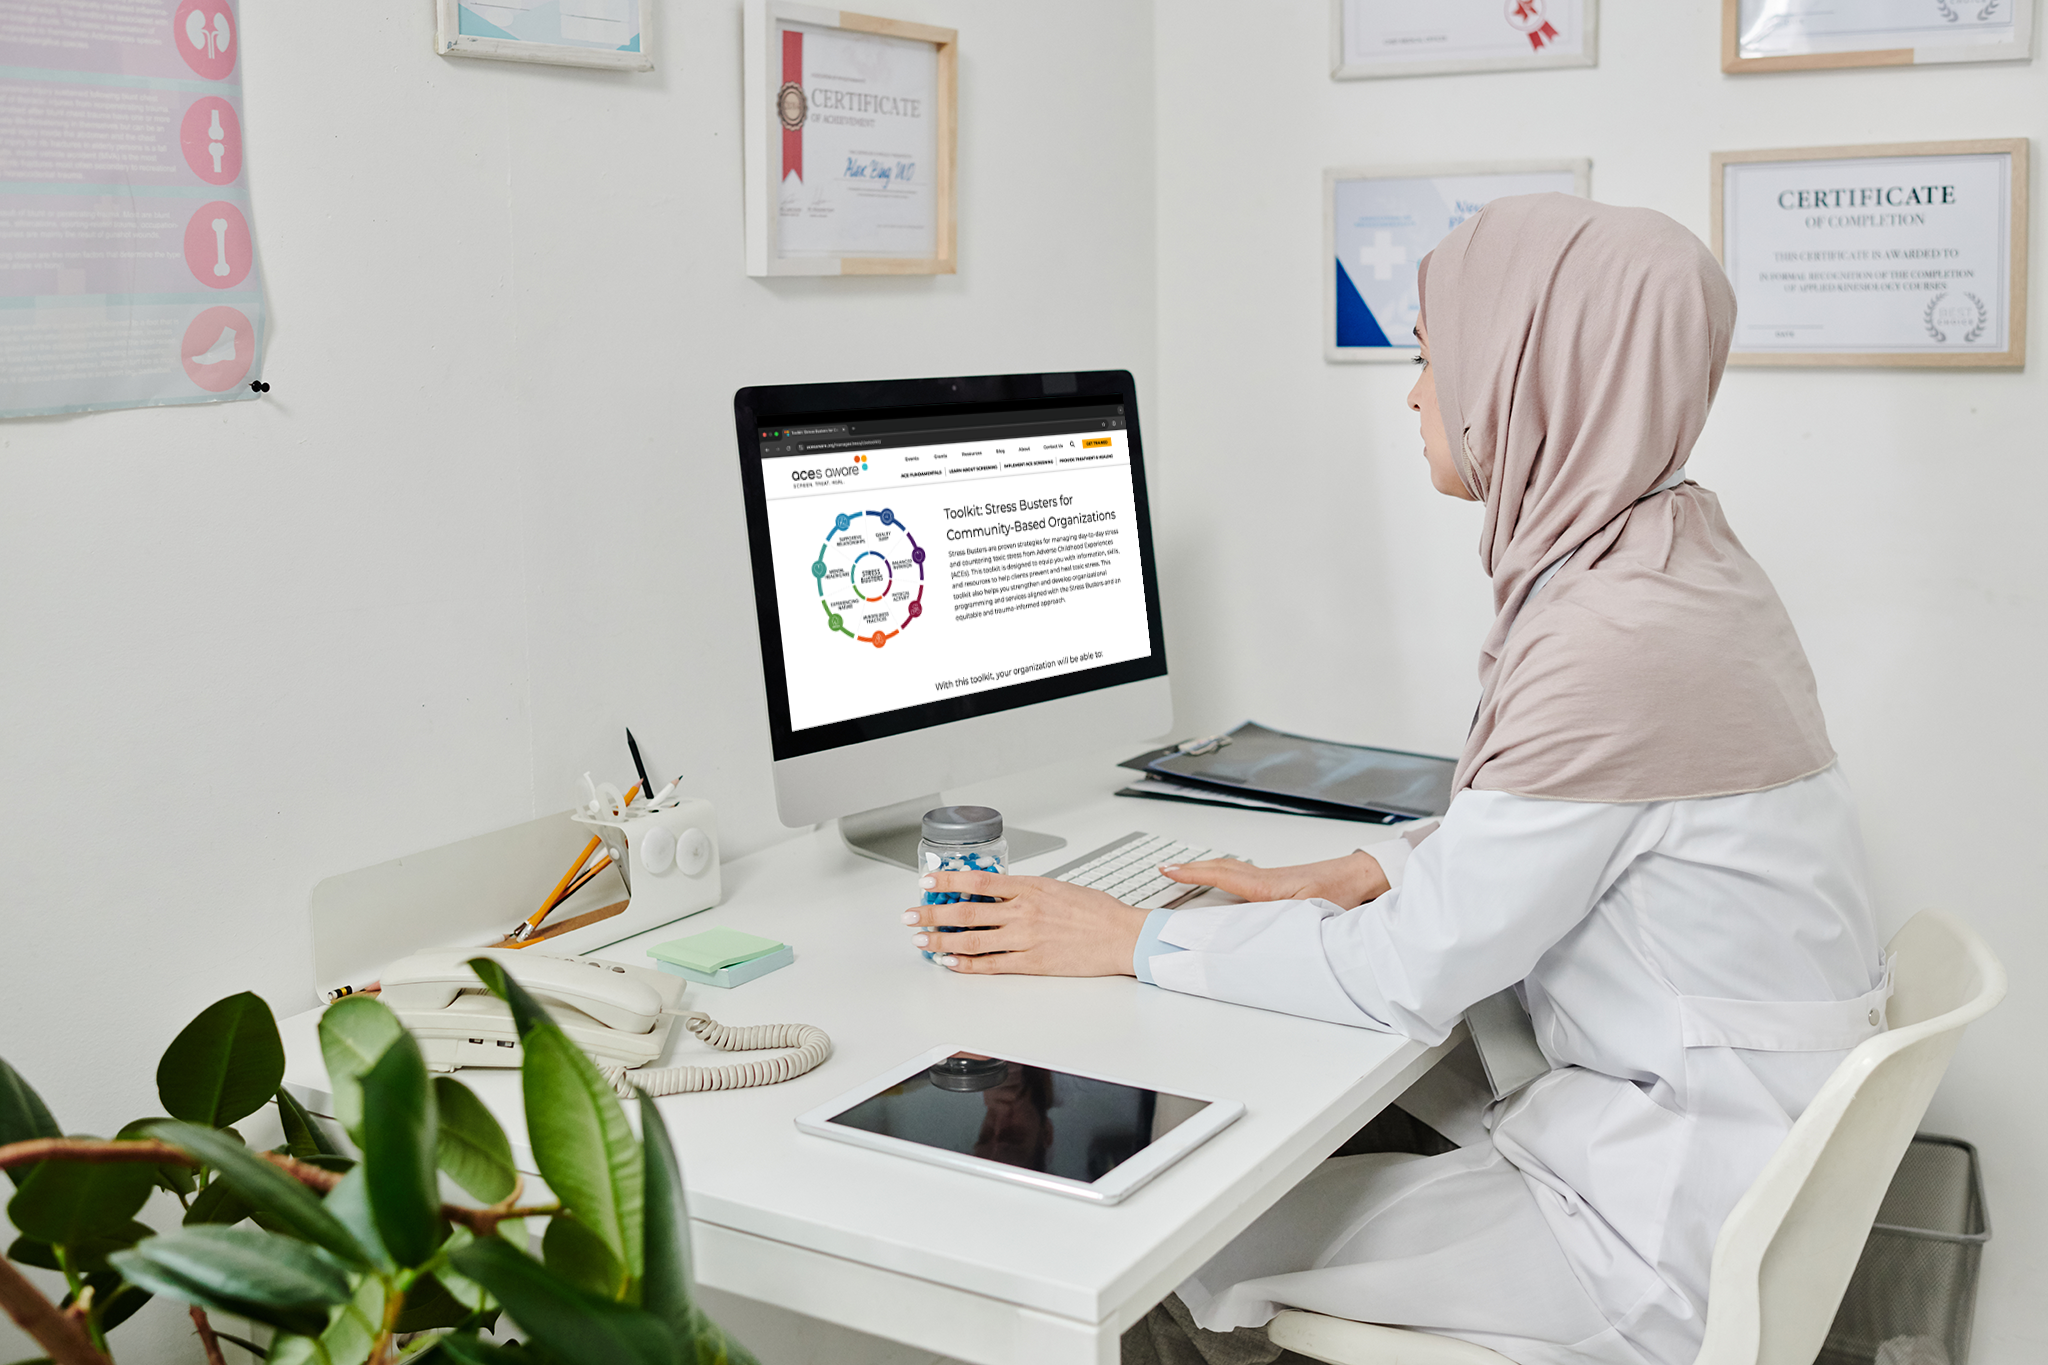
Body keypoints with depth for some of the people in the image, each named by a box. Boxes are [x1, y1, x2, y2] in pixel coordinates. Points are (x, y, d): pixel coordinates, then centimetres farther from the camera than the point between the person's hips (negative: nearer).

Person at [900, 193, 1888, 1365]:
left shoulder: (1622, 647, -28)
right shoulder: (1670, 555, 3)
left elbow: (1409, 974, -21)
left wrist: (1133, 941, -12)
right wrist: (1353, 880, 7)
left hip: (1675, 1223, -8)